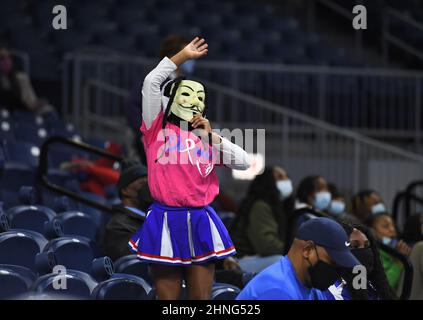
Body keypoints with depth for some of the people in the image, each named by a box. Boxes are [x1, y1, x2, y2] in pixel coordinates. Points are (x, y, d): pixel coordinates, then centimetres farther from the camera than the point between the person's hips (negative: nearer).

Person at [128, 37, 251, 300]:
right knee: (168, 297, -1)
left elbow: (245, 162, 10)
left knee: (202, 299, 4)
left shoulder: (207, 137, 18)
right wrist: (183, 56, 4)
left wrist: (212, 137, 5)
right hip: (166, 221, -3)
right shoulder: (158, 129, 7)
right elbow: (151, 82, -5)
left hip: (201, 222, 4)